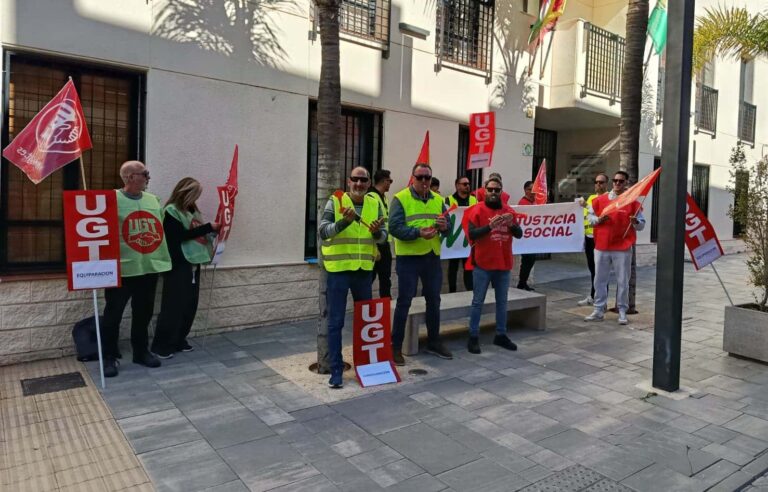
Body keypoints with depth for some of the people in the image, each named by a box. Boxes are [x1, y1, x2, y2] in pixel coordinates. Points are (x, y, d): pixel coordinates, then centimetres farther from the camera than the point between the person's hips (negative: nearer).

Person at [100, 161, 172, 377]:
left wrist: (164, 258, 13)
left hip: (149, 268, 5)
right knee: (113, 315, 6)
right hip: (121, 269, -5)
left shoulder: (153, 200, 10)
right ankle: (109, 357, 19)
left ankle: (141, 351, 30)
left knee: (143, 313, 16)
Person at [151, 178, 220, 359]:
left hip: (193, 263, 8)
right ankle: (161, 345, 4)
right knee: (174, 305, -5)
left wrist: (213, 230, 2)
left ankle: (179, 340, 21)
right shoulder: (171, 211, -9)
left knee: (190, 304, 9)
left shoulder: (191, 210, 15)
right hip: (178, 264, -8)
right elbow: (181, 235, -18)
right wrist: (208, 227, -17)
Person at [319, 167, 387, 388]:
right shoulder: (335, 202, -5)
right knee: (336, 322, 0)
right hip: (338, 269, -4)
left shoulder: (375, 204, 6)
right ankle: (336, 368, 10)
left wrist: (377, 232, -16)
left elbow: (383, 237, 7)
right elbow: (323, 232, -13)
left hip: (364, 269, 4)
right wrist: (344, 221, -27)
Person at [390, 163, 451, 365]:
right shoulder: (400, 198, -7)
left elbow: (448, 226, 14)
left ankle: (434, 342, 29)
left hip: (432, 257, 6)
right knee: (404, 302, 0)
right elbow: (395, 228, -17)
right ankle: (396, 346, 11)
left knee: (434, 301, 14)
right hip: (408, 258, -5)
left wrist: (444, 226, -10)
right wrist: (418, 232, -30)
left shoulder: (438, 200, 11)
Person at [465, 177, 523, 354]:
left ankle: (501, 335, 24)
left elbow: (519, 234, 4)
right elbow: (471, 234, -15)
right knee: (478, 302, 2)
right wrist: (490, 226, -27)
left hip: (503, 264, 5)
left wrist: (512, 224, -17)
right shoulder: (478, 210, -5)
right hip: (483, 264, -4)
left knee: (502, 301, 13)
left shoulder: (509, 211, 8)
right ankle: (473, 337, 9)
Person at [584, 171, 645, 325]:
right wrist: (598, 220, -7)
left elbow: (642, 224, 3)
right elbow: (590, 216, 14)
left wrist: (636, 222, -20)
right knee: (600, 280, 8)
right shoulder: (600, 199, 5)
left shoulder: (633, 202, 0)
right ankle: (599, 310, 17)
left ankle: (622, 312, 13)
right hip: (601, 247, 3)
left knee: (622, 281, 3)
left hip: (623, 249, -2)